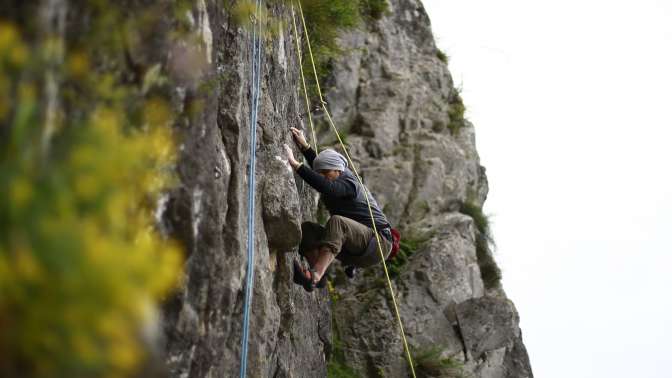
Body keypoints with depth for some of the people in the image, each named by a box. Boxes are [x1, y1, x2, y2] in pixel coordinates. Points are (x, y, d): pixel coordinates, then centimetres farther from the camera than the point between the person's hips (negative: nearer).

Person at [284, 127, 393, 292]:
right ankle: (319, 275, -24)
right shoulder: (338, 178, 13)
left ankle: (314, 277, -55)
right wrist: (304, 146, 27)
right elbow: (319, 166, 35)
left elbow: (326, 187, -35)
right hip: (354, 252, 9)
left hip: (378, 243, -9)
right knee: (306, 229, -3)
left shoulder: (347, 183, -13)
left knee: (336, 221, -37)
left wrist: (296, 165, -38)